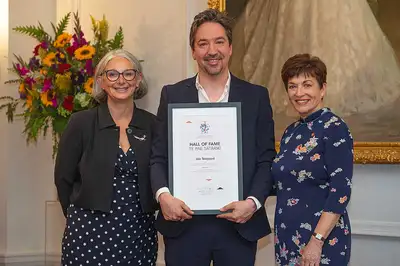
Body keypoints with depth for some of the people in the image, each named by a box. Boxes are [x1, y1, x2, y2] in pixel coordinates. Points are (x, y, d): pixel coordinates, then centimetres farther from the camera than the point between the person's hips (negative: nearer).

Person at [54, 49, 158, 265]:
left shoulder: (151, 124, 2)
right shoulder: (81, 122, -3)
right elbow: (63, 178, 3)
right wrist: (81, 215, 8)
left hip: (140, 232, 2)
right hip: (90, 232, -2)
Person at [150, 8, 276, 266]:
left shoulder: (256, 96, 5)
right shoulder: (172, 94, 6)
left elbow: (266, 159, 3)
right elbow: (158, 157, 4)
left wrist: (253, 202, -12)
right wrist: (163, 195, -14)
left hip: (239, 223, 0)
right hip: (184, 222, 0)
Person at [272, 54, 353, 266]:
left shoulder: (334, 128, -11)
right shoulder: (290, 132, 10)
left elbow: (341, 191, -18)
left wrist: (317, 241, -22)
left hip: (323, 242, -7)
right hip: (288, 239, 7)